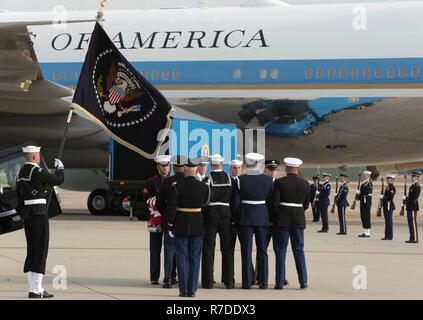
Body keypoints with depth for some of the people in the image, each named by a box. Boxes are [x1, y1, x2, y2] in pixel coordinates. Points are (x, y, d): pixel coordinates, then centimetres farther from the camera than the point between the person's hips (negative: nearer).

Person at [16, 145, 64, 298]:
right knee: (41, 251, -6)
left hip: (27, 215, 9)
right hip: (39, 213, -9)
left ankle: (34, 288, 12)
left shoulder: (21, 173, 13)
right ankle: (36, 290, -9)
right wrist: (60, 167, 10)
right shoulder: (38, 172, -14)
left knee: (32, 252, 11)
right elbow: (59, 180, -10)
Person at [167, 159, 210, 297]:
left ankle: (183, 289, 3)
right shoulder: (203, 186, -5)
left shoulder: (177, 186, -10)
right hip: (198, 227, 1)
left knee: (182, 257, 5)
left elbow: (171, 207, -9)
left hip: (181, 226, -1)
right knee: (195, 258, 8)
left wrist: (170, 225, -3)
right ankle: (192, 289, 7)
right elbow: (205, 204, 4)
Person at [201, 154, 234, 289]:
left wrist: (202, 216, 4)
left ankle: (208, 281, 4)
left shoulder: (207, 180, -9)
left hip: (210, 216, -2)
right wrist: (234, 217, 13)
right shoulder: (230, 179, -1)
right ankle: (229, 281, 7)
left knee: (208, 249, 4)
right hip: (226, 216, 2)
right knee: (227, 249, 8)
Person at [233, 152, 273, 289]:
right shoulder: (268, 180, -3)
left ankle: (247, 282, 1)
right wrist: (270, 217, 14)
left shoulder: (240, 180, -8)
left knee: (246, 251, 2)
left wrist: (239, 215, 7)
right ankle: (263, 281, 8)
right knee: (262, 250, 9)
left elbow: (236, 202, -6)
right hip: (263, 216, 2)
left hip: (245, 217, -2)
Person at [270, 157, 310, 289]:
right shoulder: (305, 184, 2)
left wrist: (273, 219, 1)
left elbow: (274, 203, -11)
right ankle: (303, 281, 8)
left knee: (280, 250, 3)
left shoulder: (279, 183, -9)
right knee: (299, 250, 10)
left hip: (282, 219, -3)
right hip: (298, 220, 3)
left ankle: (280, 282, 2)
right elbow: (306, 204, 6)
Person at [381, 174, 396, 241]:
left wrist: (383, 197, -12)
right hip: (386, 206, 10)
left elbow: (390, 197, -21)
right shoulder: (388, 187, 17)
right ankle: (387, 236, 16)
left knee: (389, 221, -6)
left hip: (389, 206, -10)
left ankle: (390, 236, -3)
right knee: (387, 221, 12)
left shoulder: (392, 188, -13)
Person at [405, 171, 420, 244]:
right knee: (410, 222, 11)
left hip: (413, 207, -10)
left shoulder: (417, 186, -12)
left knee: (413, 222, -9)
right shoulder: (412, 186, 18)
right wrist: (407, 200, 11)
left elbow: (415, 197, -19)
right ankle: (412, 238, 15)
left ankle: (415, 239, -8)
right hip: (410, 207, 10)